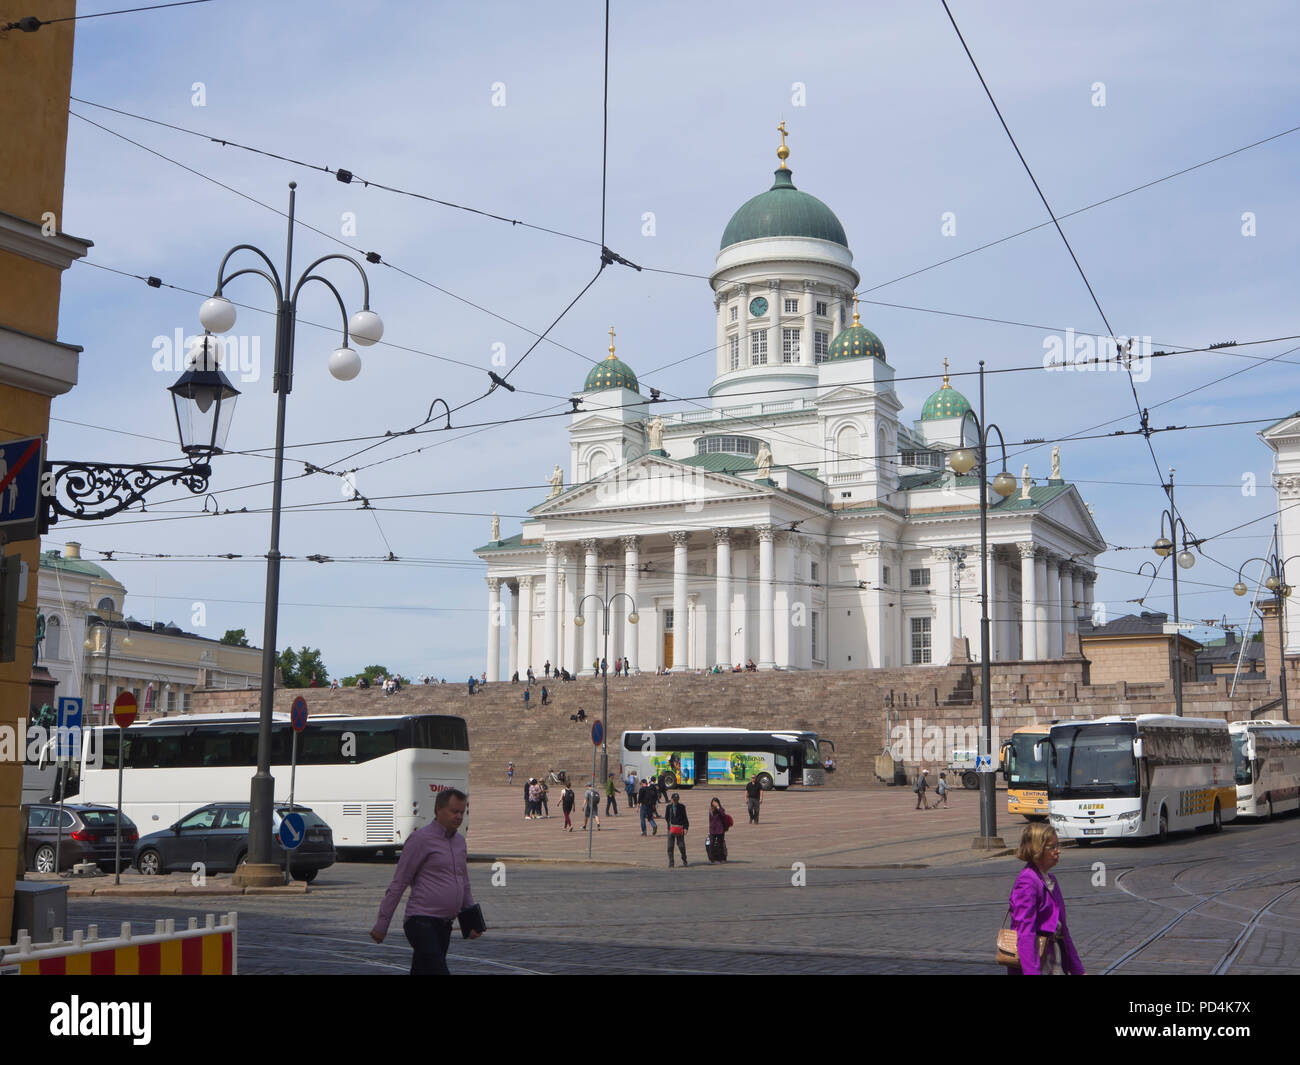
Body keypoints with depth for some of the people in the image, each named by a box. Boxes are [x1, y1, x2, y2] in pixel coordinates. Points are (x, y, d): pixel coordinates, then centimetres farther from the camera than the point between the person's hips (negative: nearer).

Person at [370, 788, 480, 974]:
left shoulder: (459, 841, 16)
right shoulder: (421, 839, -7)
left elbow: (464, 884, 26)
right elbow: (398, 883, -6)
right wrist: (382, 923, -6)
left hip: (444, 926, 8)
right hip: (422, 923, -8)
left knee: (420, 972, 10)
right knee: (438, 971, -17)